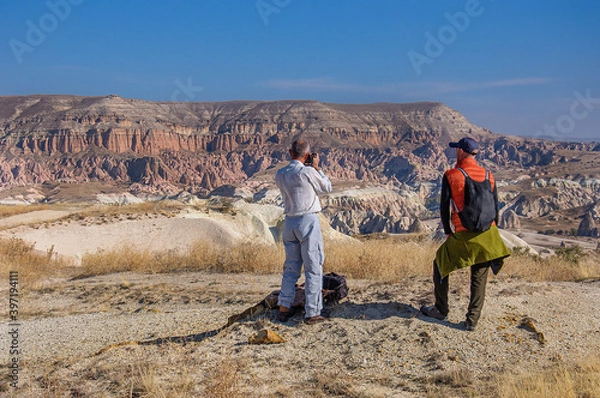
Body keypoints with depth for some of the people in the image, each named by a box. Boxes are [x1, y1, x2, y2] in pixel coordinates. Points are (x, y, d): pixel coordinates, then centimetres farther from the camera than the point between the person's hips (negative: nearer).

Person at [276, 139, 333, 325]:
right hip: (308, 221, -6)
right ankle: (312, 313, 2)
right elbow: (327, 187, 1)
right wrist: (316, 167, 6)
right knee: (313, 268, 1)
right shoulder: (307, 172, -14)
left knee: (291, 267, 16)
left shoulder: (280, 174, 4)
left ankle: (284, 308, 18)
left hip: (289, 222, 6)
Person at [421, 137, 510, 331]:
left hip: (464, 235, -4)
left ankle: (441, 310, 24)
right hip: (488, 234, 4)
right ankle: (472, 320, 12)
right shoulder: (488, 175, 6)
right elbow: (495, 206, 10)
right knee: (479, 278, 13)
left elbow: (444, 206, -3)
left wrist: (447, 232, 10)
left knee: (440, 265, 18)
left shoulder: (451, 175, -6)